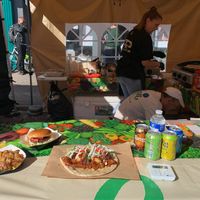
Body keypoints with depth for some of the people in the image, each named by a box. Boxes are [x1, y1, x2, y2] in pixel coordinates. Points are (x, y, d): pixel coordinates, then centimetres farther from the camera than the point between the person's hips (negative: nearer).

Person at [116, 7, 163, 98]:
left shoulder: (132, 32, 12)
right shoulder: (145, 37, -12)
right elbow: (145, 62, -14)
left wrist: (151, 54, 19)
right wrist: (157, 64, 4)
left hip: (121, 73, 8)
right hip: (133, 76, -8)